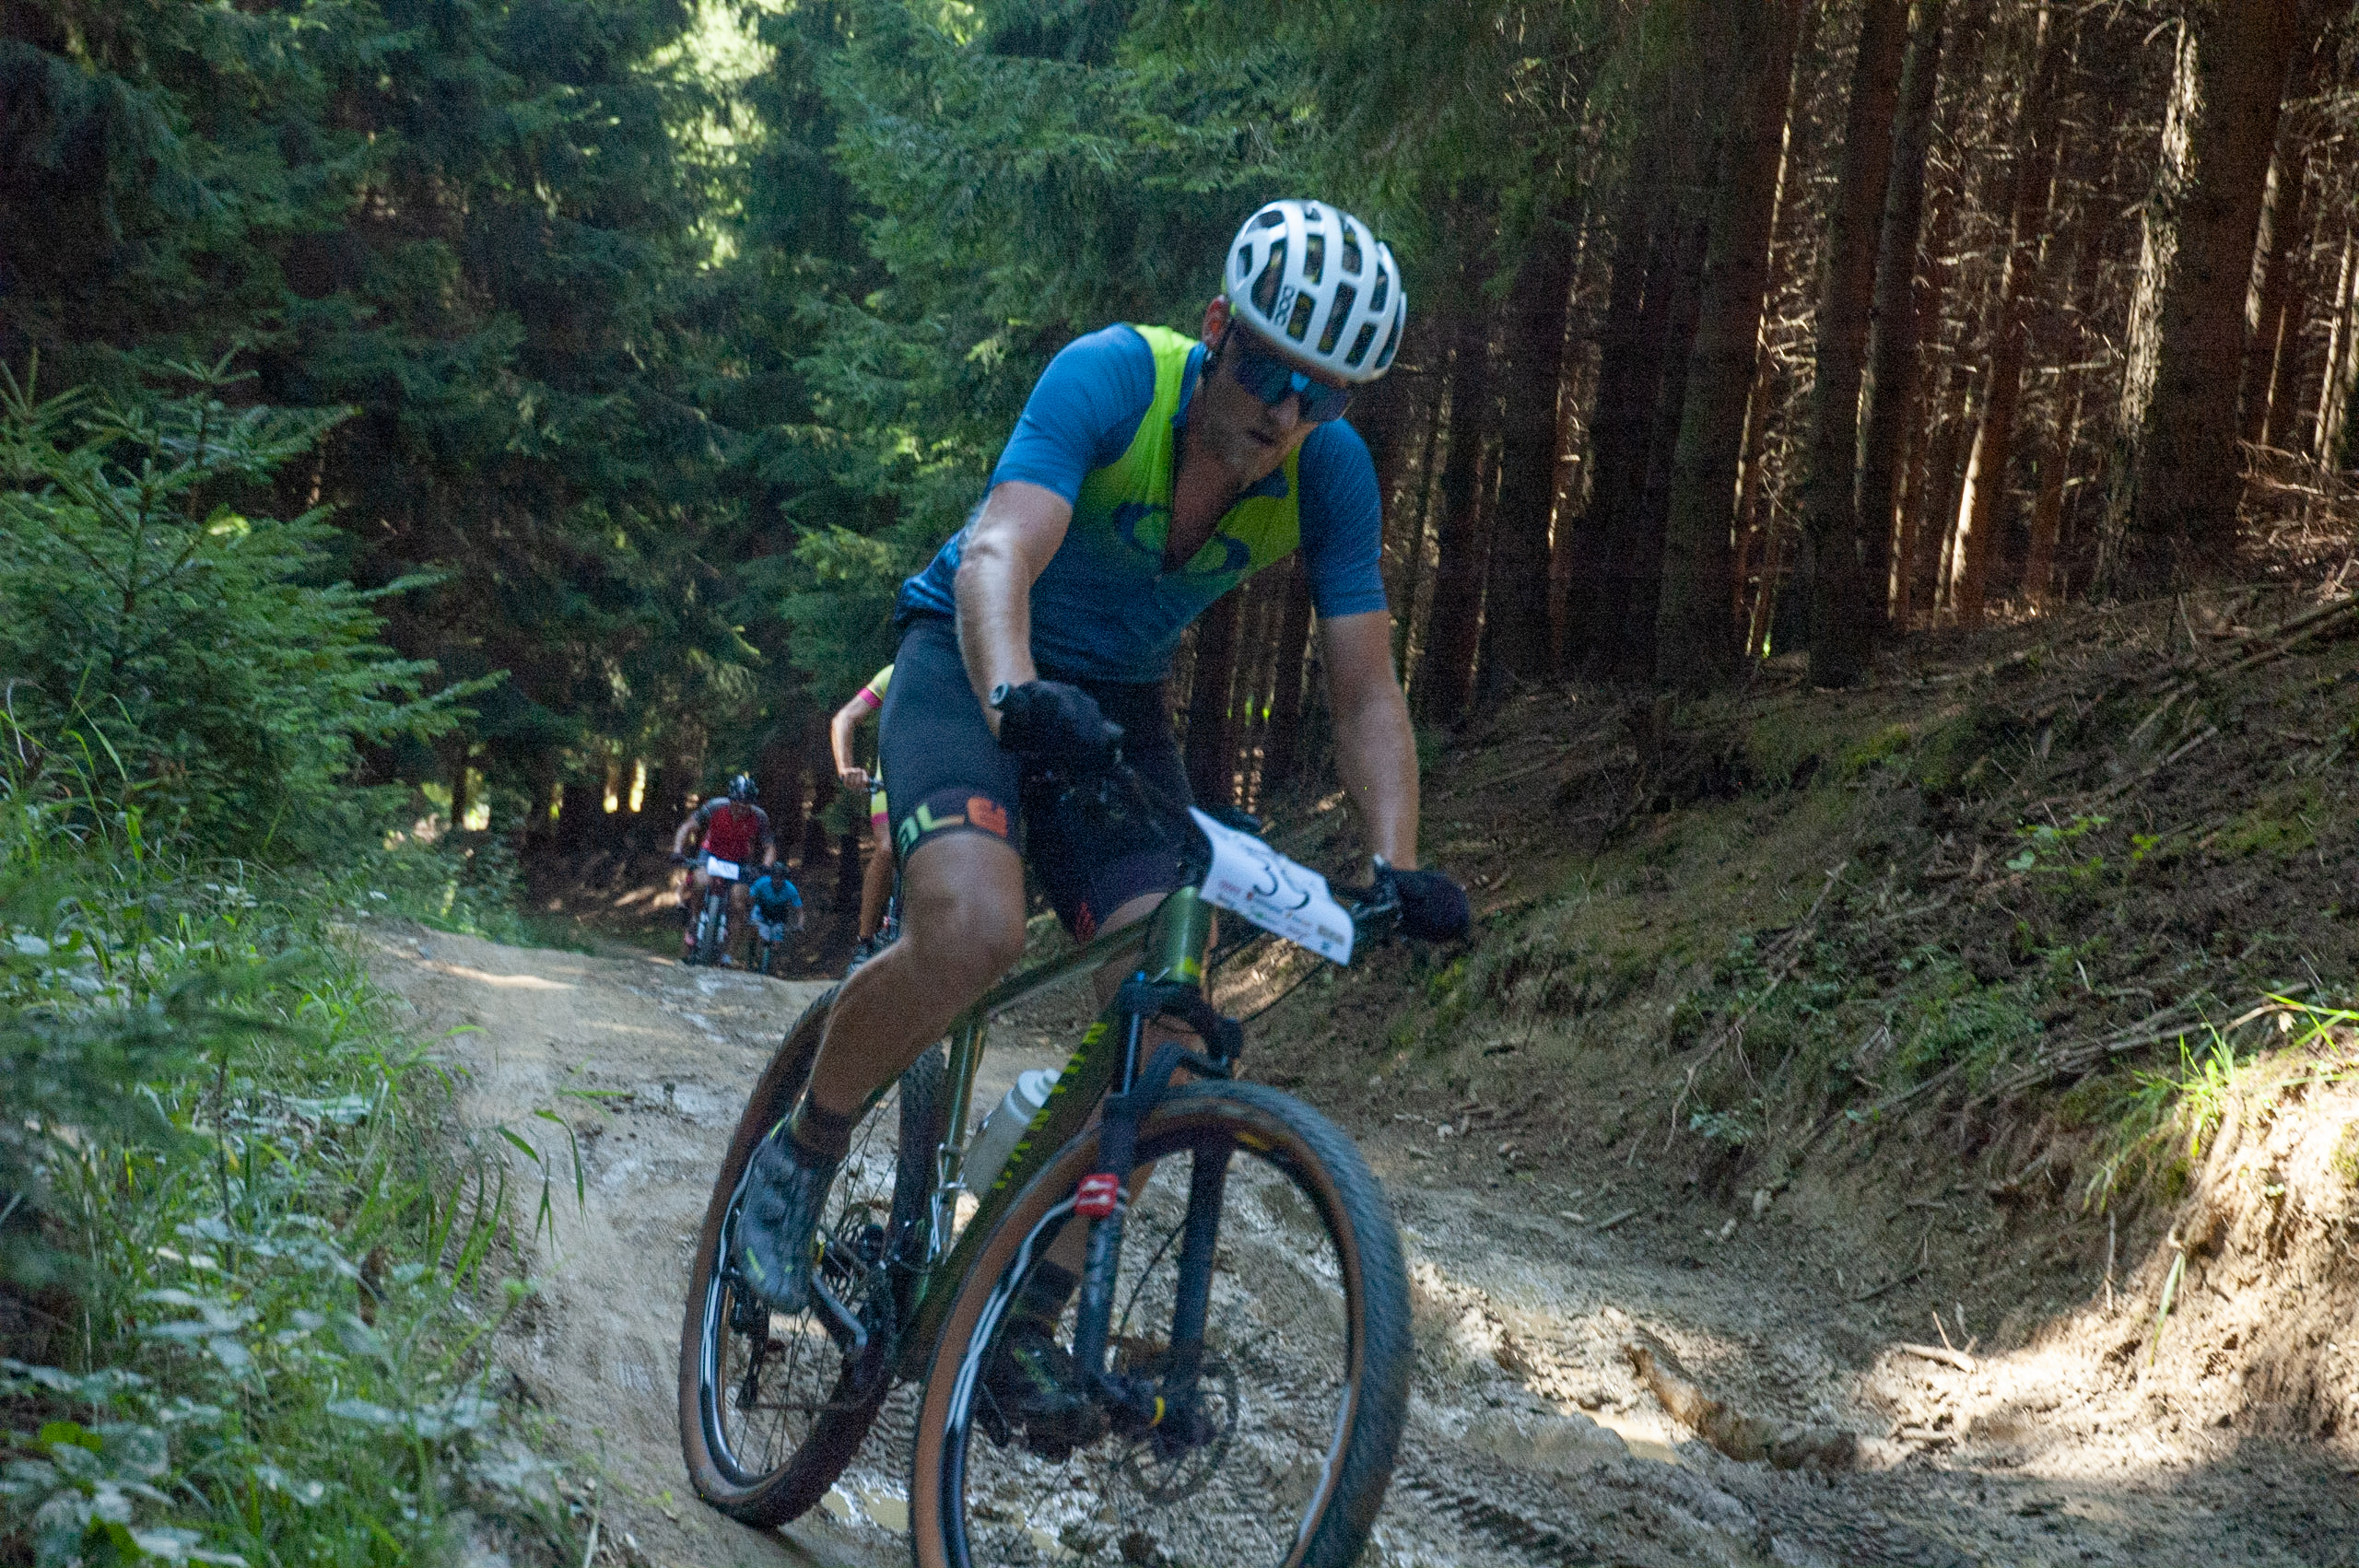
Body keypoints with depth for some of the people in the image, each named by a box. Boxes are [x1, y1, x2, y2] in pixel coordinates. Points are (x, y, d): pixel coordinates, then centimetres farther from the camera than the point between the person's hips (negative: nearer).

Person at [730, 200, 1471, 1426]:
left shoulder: (1330, 473, -14)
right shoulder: (1113, 377, -26)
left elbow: (1365, 694, -13)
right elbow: (997, 559, -40)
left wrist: (1398, 867, -28)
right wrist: (1013, 693, -60)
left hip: (1117, 704, 4)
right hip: (973, 664, -4)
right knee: (971, 931, -33)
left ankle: (1025, 1319, 0)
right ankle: (799, 1154, -5)